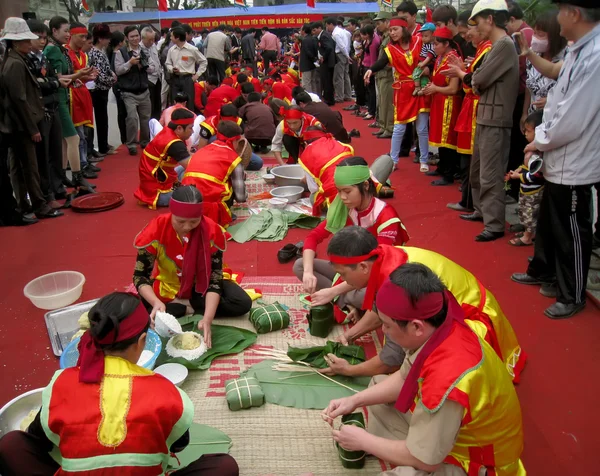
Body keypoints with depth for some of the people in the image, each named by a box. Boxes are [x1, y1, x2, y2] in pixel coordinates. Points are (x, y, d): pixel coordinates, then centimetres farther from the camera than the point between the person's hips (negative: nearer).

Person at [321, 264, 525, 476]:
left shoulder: (447, 379, -38)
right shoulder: (440, 328, -15)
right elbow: (405, 378, 5)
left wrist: (362, 441, -12)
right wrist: (355, 400, -2)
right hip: (443, 423, 8)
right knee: (377, 383, 14)